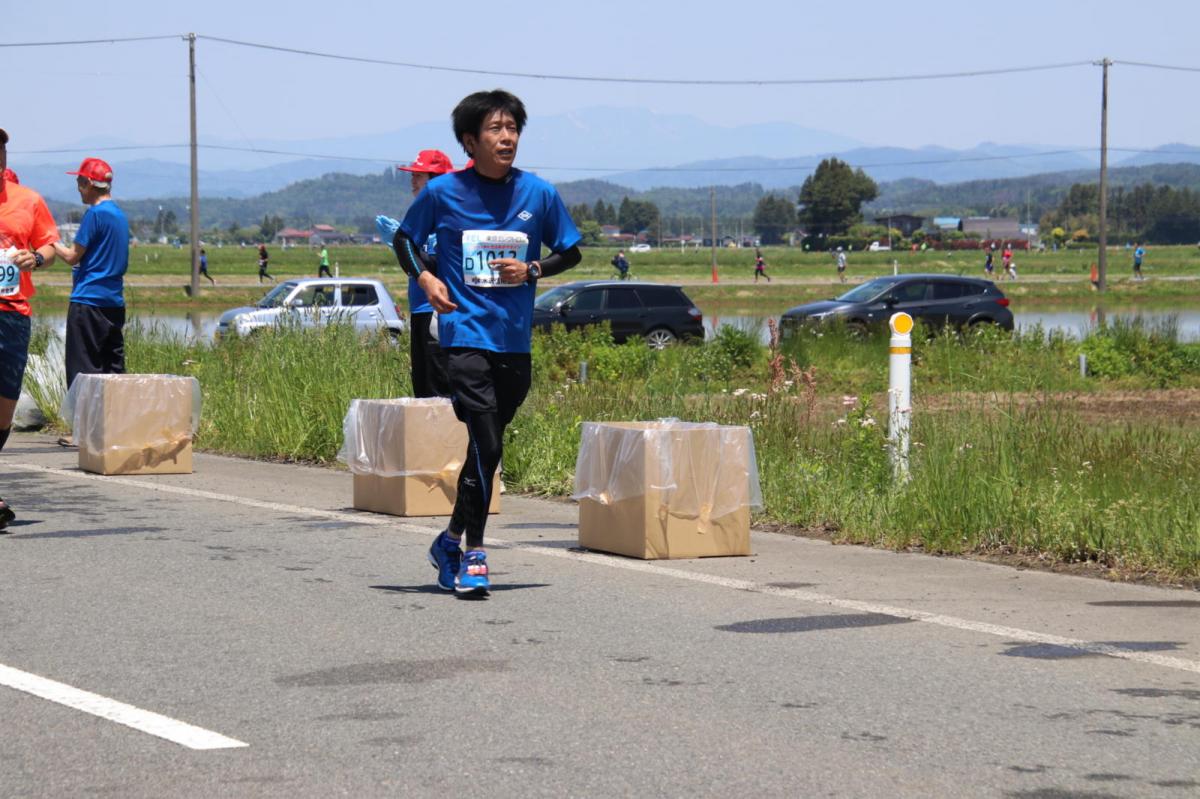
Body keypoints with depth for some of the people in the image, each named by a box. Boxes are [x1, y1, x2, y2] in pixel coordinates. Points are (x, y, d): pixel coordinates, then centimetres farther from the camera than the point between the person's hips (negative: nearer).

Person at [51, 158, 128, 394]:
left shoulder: (95, 213, -12)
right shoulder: (120, 214, 14)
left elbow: (72, 256, -10)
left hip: (89, 301, -8)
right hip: (115, 301, 8)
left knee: (82, 370, -5)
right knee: (113, 369, 8)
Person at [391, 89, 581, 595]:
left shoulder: (538, 194, 3)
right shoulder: (444, 192, -2)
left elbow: (571, 251, 13)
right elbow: (404, 238, 12)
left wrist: (531, 270, -5)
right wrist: (425, 278, -7)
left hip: (515, 341, 3)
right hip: (465, 335, -3)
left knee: (487, 448, 11)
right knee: (486, 445, -13)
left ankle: (452, 541, 29)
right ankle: (473, 554, -5)